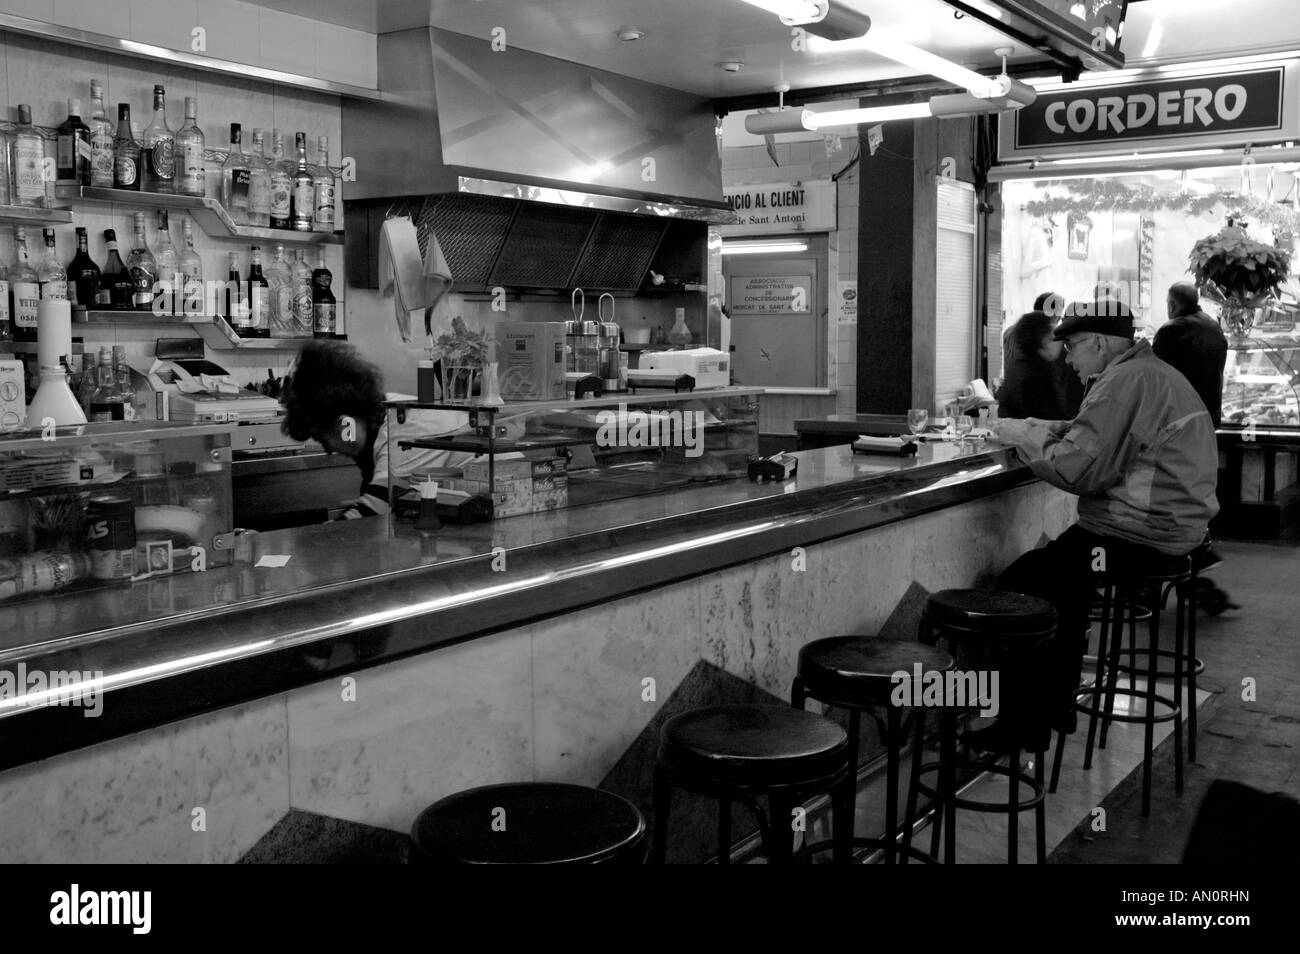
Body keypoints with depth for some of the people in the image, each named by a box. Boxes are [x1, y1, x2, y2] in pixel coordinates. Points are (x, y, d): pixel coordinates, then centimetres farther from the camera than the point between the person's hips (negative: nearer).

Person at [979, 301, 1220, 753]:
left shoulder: (1125, 382, -18)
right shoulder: (1154, 374, 18)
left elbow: (1077, 470, -23)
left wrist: (1025, 437, -8)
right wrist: (1045, 429, 5)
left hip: (1140, 541, -11)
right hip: (1176, 532, 11)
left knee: (1017, 588, -6)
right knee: (1057, 575, 24)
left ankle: (1024, 728, 3)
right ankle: (1055, 708, 29)